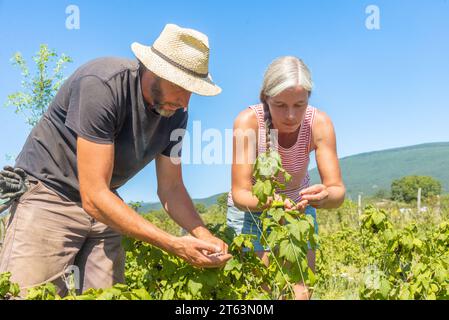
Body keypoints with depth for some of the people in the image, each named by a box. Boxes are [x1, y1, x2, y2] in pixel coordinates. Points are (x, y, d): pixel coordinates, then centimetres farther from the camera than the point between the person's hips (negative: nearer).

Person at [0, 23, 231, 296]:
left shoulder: (176, 113, -7)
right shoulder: (102, 84, -28)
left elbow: (171, 188, 2)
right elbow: (94, 196, -30)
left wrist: (203, 235, -17)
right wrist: (174, 245, -33)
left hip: (106, 207, 6)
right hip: (49, 192, -5)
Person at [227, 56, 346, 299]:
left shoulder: (319, 123, -23)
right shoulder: (249, 120, -29)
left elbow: (338, 190, -25)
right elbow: (240, 194, -29)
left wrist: (326, 196, -48)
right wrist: (267, 202, -50)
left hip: (298, 206, 2)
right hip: (250, 207, -2)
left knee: (302, 293, -1)